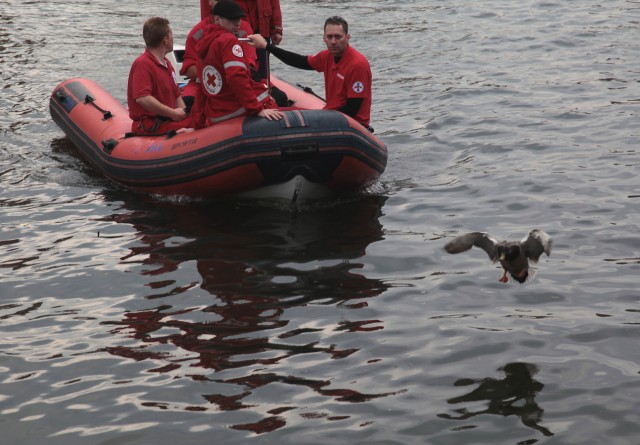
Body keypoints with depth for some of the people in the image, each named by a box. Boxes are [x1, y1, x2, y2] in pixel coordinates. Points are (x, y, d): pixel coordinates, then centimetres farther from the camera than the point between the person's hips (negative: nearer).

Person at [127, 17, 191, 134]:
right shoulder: (143, 64, -10)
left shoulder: (167, 64, 22)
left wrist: (183, 113, 1)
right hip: (150, 125, -10)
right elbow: (142, 98, -23)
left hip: (168, 119, 10)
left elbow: (177, 96, 23)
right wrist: (173, 113, -18)